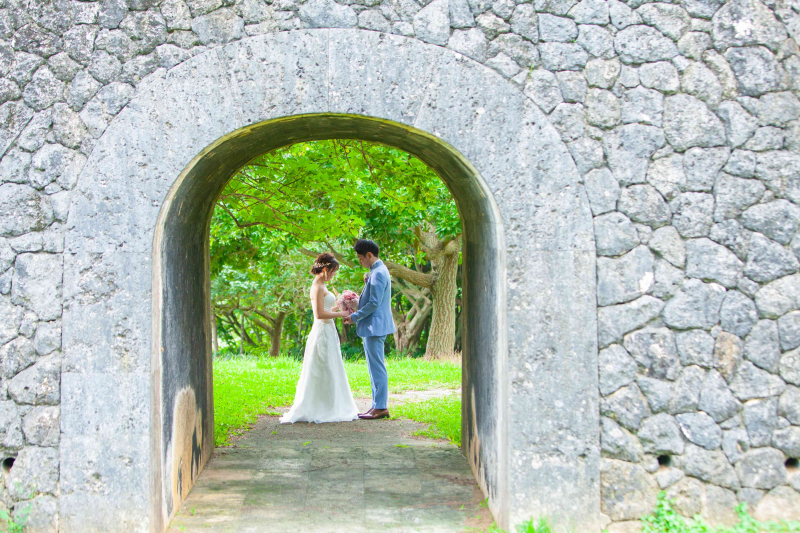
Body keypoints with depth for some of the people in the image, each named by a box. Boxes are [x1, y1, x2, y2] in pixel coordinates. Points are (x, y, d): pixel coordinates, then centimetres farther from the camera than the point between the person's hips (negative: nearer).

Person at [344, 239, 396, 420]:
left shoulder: (378, 273, -17)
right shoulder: (378, 271, 16)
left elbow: (375, 303, -21)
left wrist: (355, 317, -15)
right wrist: (367, 284, 8)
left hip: (375, 326, -11)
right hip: (374, 326, 11)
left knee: (377, 367, -7)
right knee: (375, 368, 13)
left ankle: (381, 407, -5)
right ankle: (378, 405, 18)